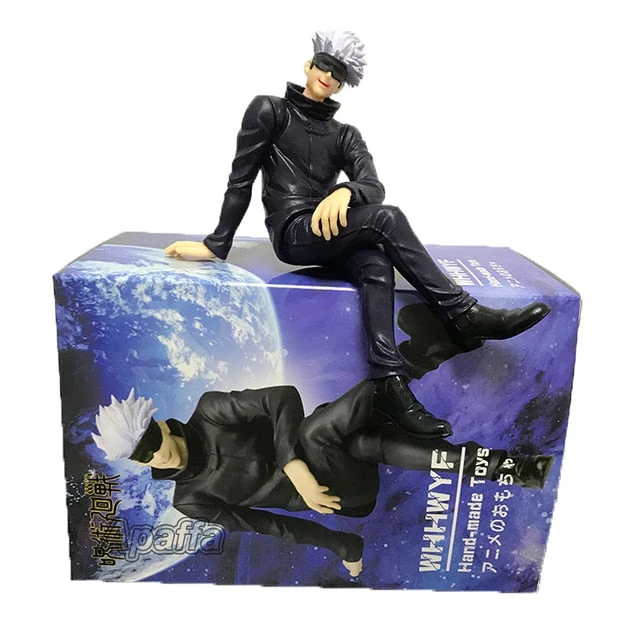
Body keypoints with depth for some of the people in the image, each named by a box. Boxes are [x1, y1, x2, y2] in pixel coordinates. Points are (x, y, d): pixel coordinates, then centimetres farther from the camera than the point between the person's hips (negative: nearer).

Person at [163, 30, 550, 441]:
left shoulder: (345, 135, 17)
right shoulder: (269, 111, 8)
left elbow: (374, 186, -3)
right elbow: (241, 181, 3)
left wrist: (345, 192, -27)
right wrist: (217, 246, -1)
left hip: (332, 235, 4)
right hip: (293, 233, -4)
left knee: (376, 266, -32)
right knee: (387, 219, -28)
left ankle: (390, 385, -41)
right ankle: (464, 315, -24)